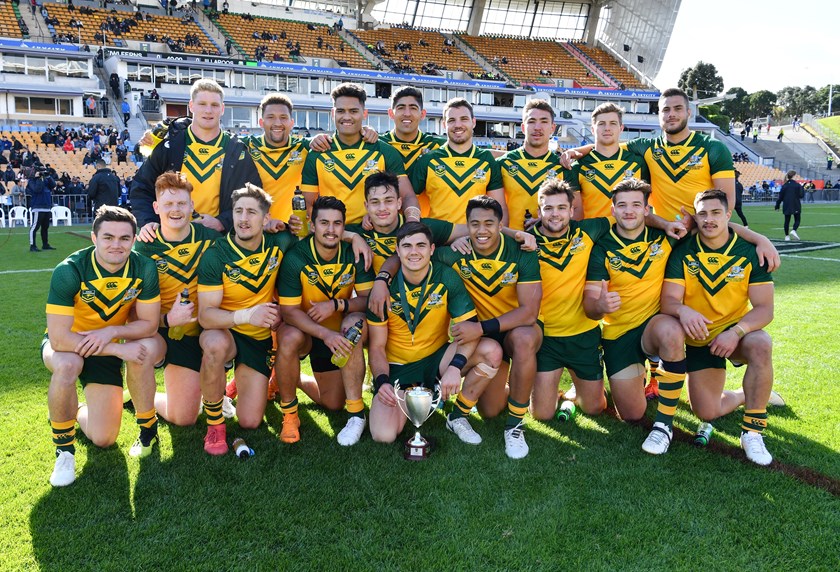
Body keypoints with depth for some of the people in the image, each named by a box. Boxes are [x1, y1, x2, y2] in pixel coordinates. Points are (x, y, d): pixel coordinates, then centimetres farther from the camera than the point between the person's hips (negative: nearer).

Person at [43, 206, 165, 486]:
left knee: (103, 439, -10)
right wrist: (119, 349, -36)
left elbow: (149, 324, -13)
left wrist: (112, 331, -30)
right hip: (65, 343, -2)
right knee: (68, 365, -38)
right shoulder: (69, 271, -29)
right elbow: (59, 339, -31)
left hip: (106, 347, 2)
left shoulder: (144, 268, -20)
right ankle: (63, 448, -15)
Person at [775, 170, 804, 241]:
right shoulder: (797, 185, -8)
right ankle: (793, 230, -19)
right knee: (797, 220, 7)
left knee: (787, 220, 9)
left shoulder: (784, 185, 2)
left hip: (786, 206, 3)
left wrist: (777, 205, 8)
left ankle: (787, 236, 11)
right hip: (796, 206, -3)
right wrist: (802, 189, 10)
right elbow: (801, 195, -6)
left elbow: (780, 196, 2)